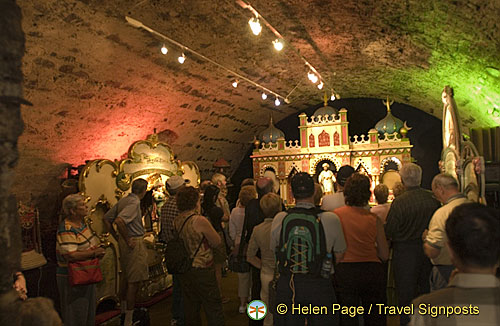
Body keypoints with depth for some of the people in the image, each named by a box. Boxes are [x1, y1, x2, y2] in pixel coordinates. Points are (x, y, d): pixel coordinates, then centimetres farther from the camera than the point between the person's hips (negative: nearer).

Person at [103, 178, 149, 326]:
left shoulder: (123, 200, 8)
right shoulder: (134, 202, -18)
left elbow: (106, 219, 14)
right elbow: (119, 221, -33)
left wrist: (117, 238, 14)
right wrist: (127, 240, -21)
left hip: (124, 243, 10)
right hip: (135, 243, -10)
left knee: (125, 276, 22)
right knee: (134, 281, -1)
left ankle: (123, 311, 39)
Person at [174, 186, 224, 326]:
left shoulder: (177, 221, 2)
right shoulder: (200, 221, -20)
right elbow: (217, 242, -12)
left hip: (184, 271, 7)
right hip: (202, 270, -7)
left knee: (191, 308, 19)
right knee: (213, 308, 4)